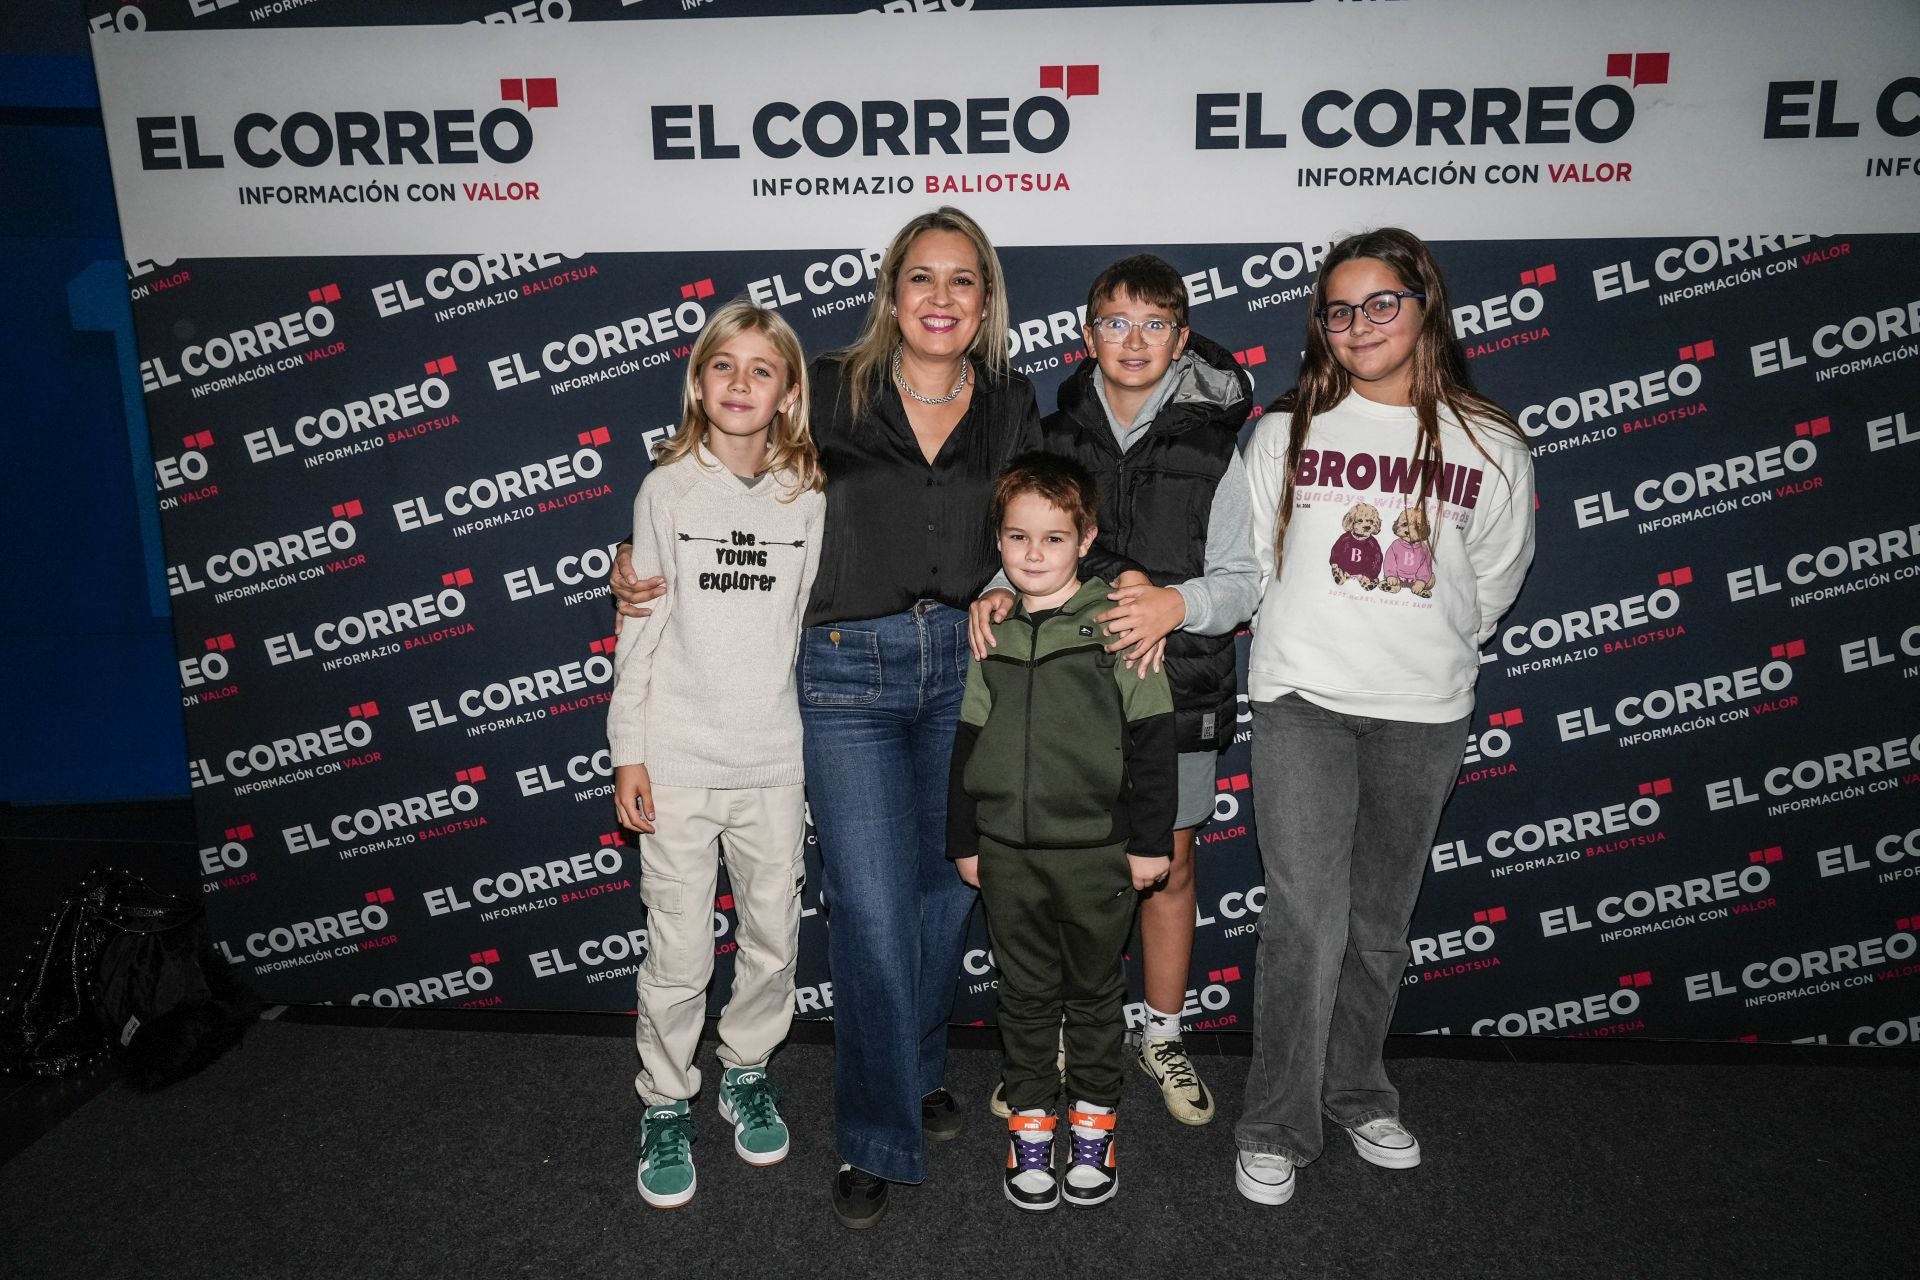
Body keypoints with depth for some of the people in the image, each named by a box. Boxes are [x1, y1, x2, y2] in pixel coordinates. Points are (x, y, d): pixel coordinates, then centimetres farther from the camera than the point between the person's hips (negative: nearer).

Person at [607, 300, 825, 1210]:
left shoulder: (808, 500, 2)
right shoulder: (668, 490, -2)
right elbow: (641, 630, 0)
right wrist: (628, 750, -3)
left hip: (776, 759, 2)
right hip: (678, 759, -2)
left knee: (773, 939, 12)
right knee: (679, 953, 3)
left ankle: (746, 1073, 36)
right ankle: (665, 1106, 25)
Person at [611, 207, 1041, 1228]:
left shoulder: (1011, 405, 7)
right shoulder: (831, 390, 0)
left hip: (965, 666, 3)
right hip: (849, 673, -3)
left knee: (946, 887, 13)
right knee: (870, 908, -3)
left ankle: (920, 1070, 39)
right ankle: (877, 1139, 14)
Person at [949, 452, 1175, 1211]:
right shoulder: (989, 632, 4)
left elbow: (1151, 740, -6)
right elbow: (967, 743, 10)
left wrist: (1150, 838, -7)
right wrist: (962, 840, 11)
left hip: (1097, 850, -3)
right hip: (1008, 851, 3)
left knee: (1095, 991, 13)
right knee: (1025, 993, 14)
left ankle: (1094, 1120, 30)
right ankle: (1030, 1122, 29)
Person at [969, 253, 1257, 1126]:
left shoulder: (1212, 444, -1)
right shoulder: (1054, 438, 4)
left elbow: (1242, 580, -3)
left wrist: (1176, 602, -23)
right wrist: (996, 590, -13)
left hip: (1177, 688, -1)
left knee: (1169, 866, 12)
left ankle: (1163, 1038, 33)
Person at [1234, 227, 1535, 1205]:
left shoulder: (1491, 448, 2)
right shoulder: (1287, 433, 3)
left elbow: (1490, 587, 12)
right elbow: (1250, 564, 10)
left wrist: (1423, 647, 12)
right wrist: (1313, 643, 7)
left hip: (1424, 714, 2)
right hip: (1302, 701, -1)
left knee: (1381, 922, 12)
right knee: (1306, 916, -8)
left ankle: (1356, 1092, 33)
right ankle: (1277, 1128, 7)